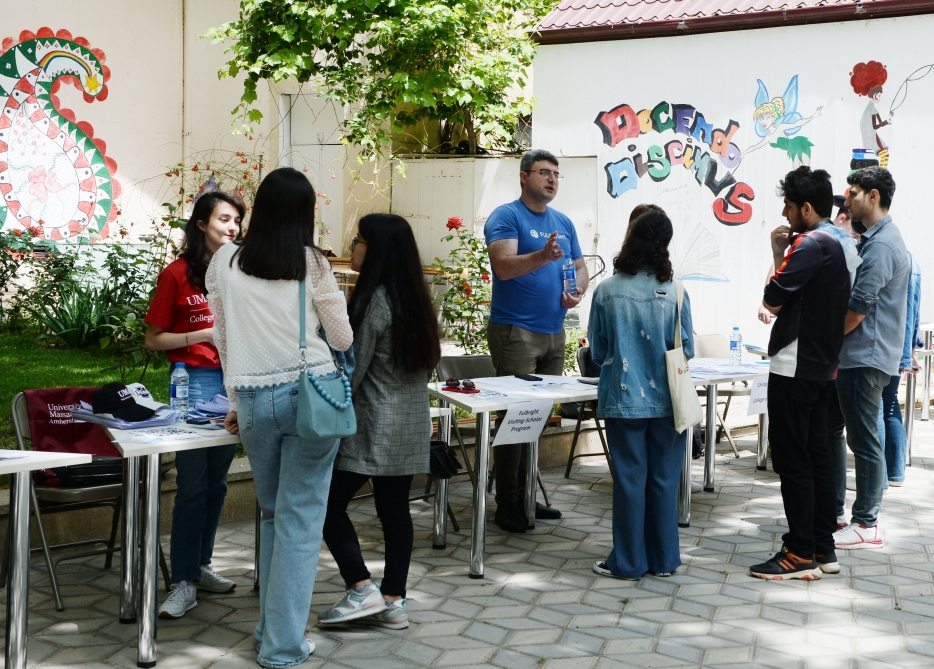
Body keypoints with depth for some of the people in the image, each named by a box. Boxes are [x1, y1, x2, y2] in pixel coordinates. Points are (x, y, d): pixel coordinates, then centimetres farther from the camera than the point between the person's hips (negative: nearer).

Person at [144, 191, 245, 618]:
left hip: (236, 379, 5)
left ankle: (200, 565, 22)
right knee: (192, 484, -8)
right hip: (196, 380, -5)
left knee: (216, 482, 11)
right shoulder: (178, 274, -4)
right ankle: (184, 583, -5)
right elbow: (153, 340, -2)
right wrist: (205, 335, -13)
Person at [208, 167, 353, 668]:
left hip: (254, 399, 3)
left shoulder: (225, 262, 5)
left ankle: (269, 628, 25)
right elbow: (343, 341, 5)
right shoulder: (312, 264, -2)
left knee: (273, 513, 21)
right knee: (300, 520, 3)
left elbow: (224, 340, 10)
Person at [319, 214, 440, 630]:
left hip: (374, 425, -8)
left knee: (330, 503, 1)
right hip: (410, 423, 8)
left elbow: (353, 369, -15)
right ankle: (394, 602, 12)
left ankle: (362, 589, -1)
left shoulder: (373, 299, -15)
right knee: (395, 509, 9)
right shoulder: (414, 296, 9)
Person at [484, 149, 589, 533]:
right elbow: (504, 266, -19)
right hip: (515, 331, -7)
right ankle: (506, 505, -1)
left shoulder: (563, 223, 16)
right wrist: (543, 256, -36)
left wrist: (578, 291, -1)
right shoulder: (506, 217, -6)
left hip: (554, 332, 7)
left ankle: (525, 497, 19)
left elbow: (580, 268, 21)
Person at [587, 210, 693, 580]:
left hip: (623, 397, -1)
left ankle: (628, 561, 13)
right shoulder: (674, 292, -7)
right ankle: (663, 559, 19)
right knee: (664, 478, 10)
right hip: (666, 399, 1)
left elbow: (597, 350, 2)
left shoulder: (607, 291, -7)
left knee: (629, 478, 6)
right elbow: (686, 349, 0)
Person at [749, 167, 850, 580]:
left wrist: (779, 254, -6)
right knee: (817, 454, 12)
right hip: (822, 367, 10)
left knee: (792, 460, -5)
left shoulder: (810, 244, -16)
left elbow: (772, 300, -19)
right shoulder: (840, 245, 14)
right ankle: (823, 549, 17)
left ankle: (801, 555, -2)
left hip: (794, 368, -10)